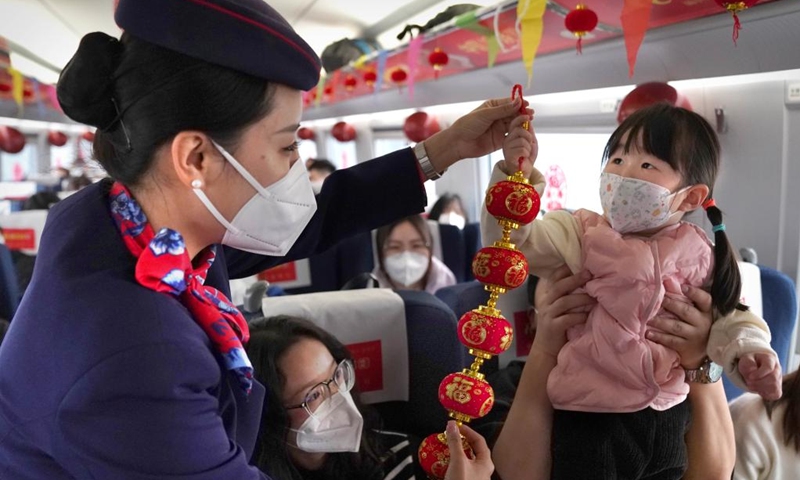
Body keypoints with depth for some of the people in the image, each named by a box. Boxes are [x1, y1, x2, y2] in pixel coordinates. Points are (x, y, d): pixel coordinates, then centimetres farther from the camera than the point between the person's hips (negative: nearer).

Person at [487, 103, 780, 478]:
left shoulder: (697, 256, -1)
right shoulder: (581, 235, -6)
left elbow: (729, 313, 9)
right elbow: (511, 242, -16)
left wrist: (747, 350, -11)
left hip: (667, 416, 3)